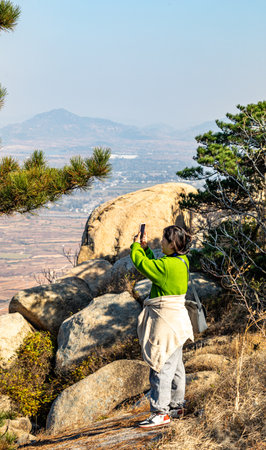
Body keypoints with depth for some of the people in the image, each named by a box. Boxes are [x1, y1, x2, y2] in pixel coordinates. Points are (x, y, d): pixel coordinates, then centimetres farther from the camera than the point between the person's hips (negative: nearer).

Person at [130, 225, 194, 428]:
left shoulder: (169, 265, -22)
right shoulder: (181, 262, 8)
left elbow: (142, 264, -17)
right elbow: (153, 264, 21)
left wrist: (136, 246, 0)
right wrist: (145, 248, 16)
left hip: (167, 320, -10)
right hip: (174, 318, 10)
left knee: (161, 367, -6)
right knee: (174, 365, 19)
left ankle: (160, 412, -3)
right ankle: (177, 405, 31)